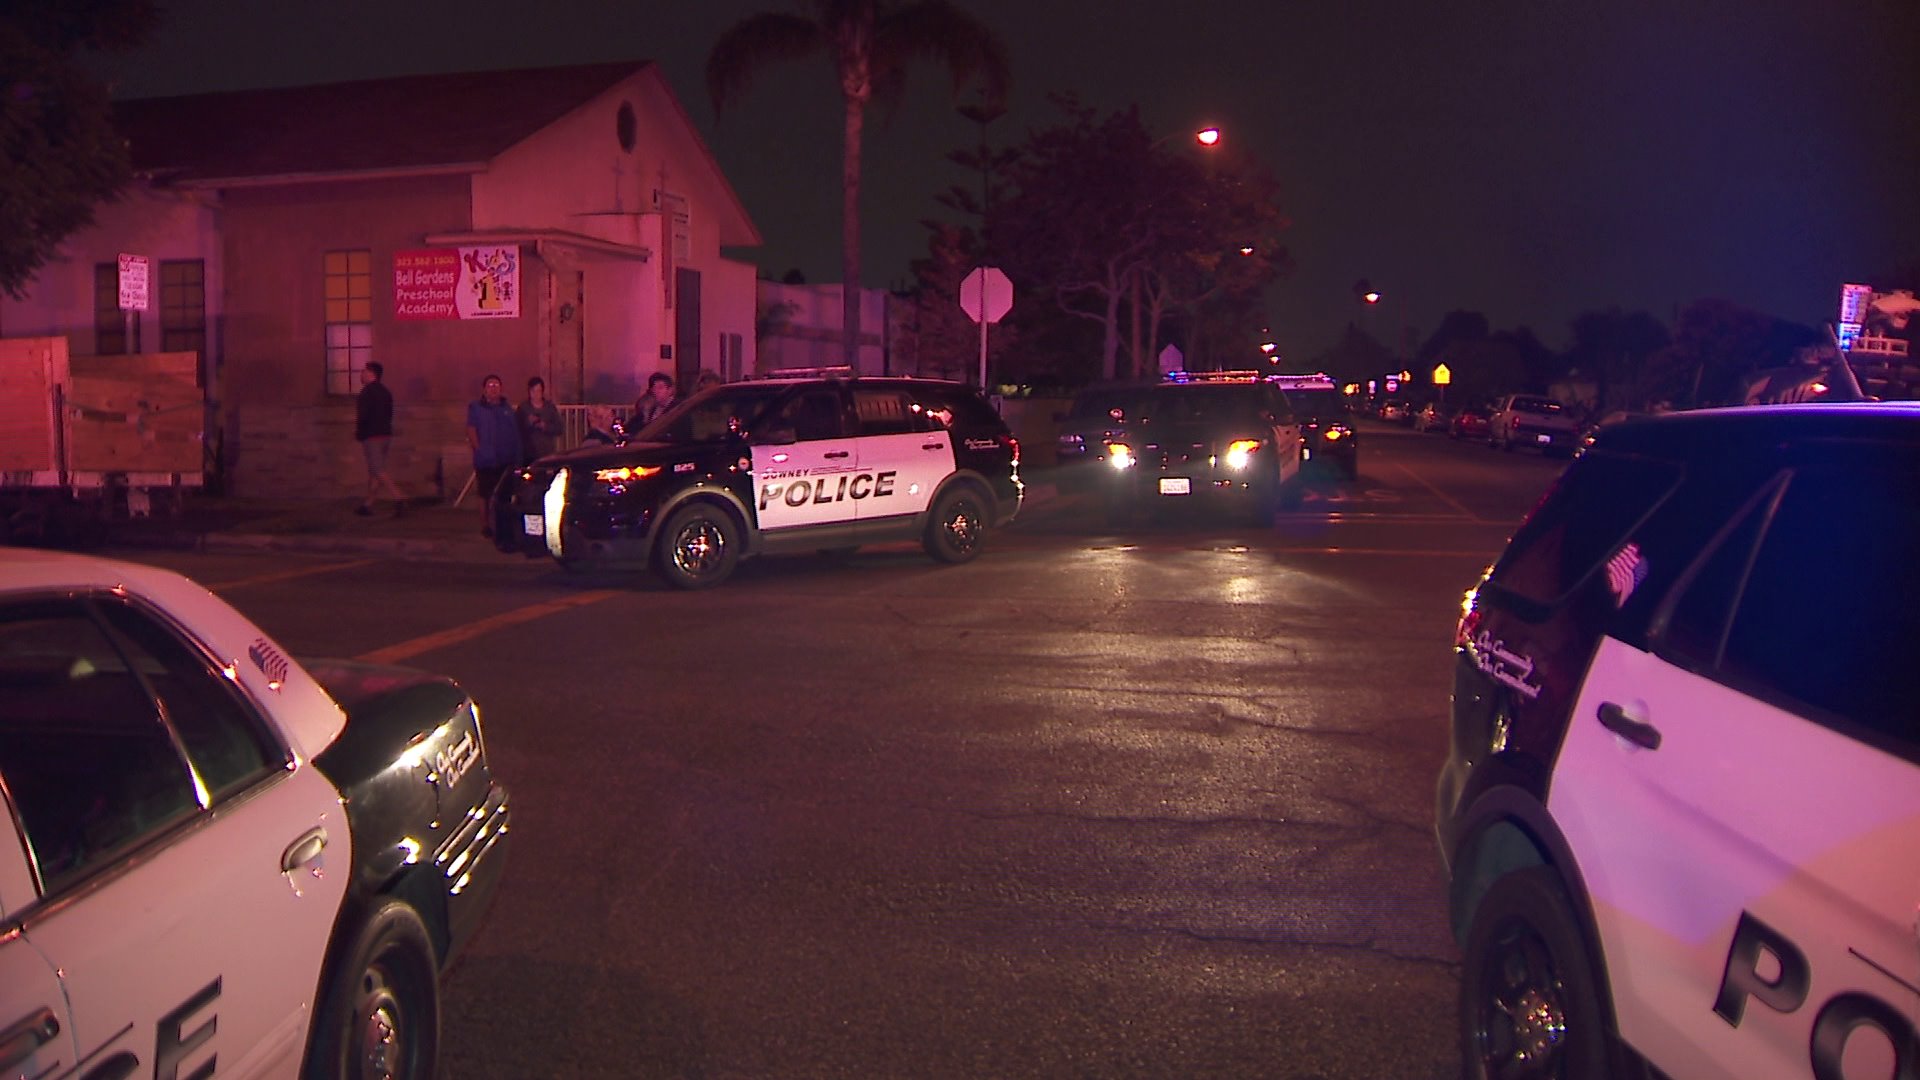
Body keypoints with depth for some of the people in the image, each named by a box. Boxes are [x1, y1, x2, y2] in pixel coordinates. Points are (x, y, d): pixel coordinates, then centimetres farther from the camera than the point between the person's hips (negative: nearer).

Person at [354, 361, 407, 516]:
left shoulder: (366, 392, -13)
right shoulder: (385, 391, 12)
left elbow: (362, 415, -20)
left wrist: (357, 432, -4)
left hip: (371, 437, -9)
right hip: (385, 435, 9)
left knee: (379, 472, -10)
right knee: (374, 472, 13)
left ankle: (399, 499, -22)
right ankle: (367, 504, 19)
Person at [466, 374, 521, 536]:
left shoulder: (507, 408, 15)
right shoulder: (475, 408, 3)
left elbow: (516, 432, 15)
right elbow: (471, 431, -2)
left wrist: (517, 455, 8)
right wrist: (479, 449, -10)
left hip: (507, 460, 4)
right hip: (485, 460, -3)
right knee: (485, 494, 0)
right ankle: (485, 525, 9)